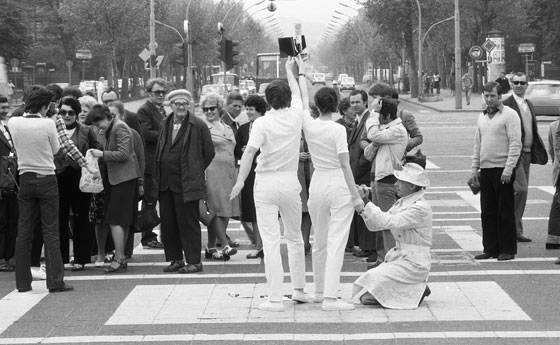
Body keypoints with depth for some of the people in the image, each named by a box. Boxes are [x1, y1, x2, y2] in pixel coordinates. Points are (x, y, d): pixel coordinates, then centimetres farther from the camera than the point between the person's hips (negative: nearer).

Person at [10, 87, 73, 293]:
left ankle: (23, 282, 9)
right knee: (50, 233, -1)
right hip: (46, 180, -4)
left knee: (24, 232, 8)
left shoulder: (14, 123, -3)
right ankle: (55, 281, -3)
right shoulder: (48, 125, -13)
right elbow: (55, 150, -1)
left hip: (25, 180, 4)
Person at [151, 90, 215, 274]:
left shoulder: (198, 126, -6)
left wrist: (195, 173, 4)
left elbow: (209, 153, -1)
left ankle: (194, 261, 3)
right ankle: (175, 259, 19)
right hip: (165, 183, 6)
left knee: (188, 223, -3)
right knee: (168, 223, 9)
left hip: (187, 183, -6)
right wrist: (157, 178, 14)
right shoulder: (165, 124, 12)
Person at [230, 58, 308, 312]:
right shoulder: (296, 116, 2)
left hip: (266, 183, -3)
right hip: (290, 182, 3)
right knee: (294, 237, 19)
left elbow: (250, 151, -20)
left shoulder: (262, 123, -8)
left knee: (271, 241, -5)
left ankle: (275, 298, -9)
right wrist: (290, 70, 40)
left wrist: (240, 180, -21)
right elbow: (297, 92, 23)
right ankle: (299, 289, 25)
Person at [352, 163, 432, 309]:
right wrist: (363, 202, -2)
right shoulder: (401, 203, 12)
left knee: (367, 296, -19)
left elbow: (387, 222, -24)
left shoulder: (420, 208, -16)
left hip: (414, 264, -9)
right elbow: (374, 225, 10)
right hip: (399, 257, 9)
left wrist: (365, 202, -23)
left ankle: (416, 292, -3)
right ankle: (412, 291, 8)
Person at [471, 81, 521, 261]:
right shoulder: (482, 117, 16)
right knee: (487, 212, 8)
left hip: (502, 169, -6)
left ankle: (508, 250, 4)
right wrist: (475, 169, 13)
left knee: (505, 211, -2)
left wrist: (508, 169, -18)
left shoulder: (509, 115, -6)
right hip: (485, 170, 6)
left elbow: (515, 144, -12)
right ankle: (490, 249, 14)